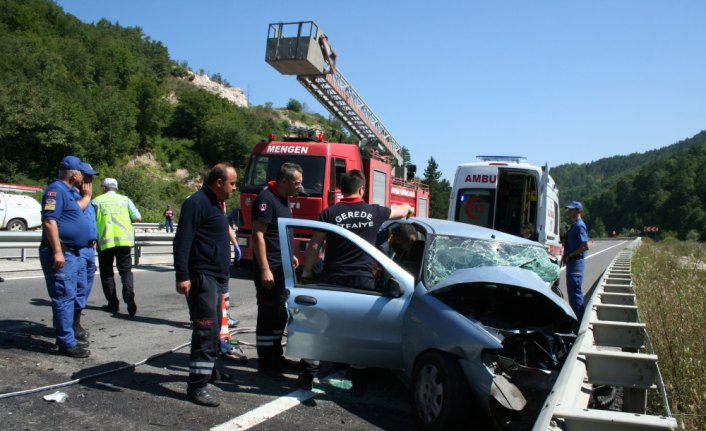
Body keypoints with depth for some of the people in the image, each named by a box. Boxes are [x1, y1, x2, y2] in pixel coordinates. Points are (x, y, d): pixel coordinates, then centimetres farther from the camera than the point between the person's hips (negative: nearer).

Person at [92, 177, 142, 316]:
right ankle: (129, 294, -16)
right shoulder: (125, 200, 9)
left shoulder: (96, 201, 6)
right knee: (126, 270, 9)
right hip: (124, 240, 1)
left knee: (106, 273, 12)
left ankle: (113, 303, 11)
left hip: (105, 241, -1)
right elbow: (138, 218, 2)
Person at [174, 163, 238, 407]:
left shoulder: (214, 203, 17)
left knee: (213, 327, 19)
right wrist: (182, 276, -26)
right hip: (202, 276, -10)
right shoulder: (197, 202, -14)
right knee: (206, 329, -12)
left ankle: (208, 369, 34)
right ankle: (197, 386, -9)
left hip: (215, 277, 10)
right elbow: (182, 241, -21)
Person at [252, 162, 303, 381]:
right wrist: (265, 269, -24)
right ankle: (265, 364, 6)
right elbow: (258, 235, -21)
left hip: (281, 265, 10)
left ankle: (275, 355, 29)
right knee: (268, 314, -3)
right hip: (269, 267, -10)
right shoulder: (266, 199, -17)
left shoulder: (284, 199, 12)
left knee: (280, 313, 16)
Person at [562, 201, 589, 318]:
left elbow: (585, 246, -22)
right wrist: (565, 256, 11)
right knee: (572, 291, 16)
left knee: (575, 292, -7)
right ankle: (575, 317, 25)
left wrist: (570, 255, -15)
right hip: (572, 262, 10)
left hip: (576, 262, -10)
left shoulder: (579, 226, -15)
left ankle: (578, 319, -2)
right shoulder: (574, 225, 16)